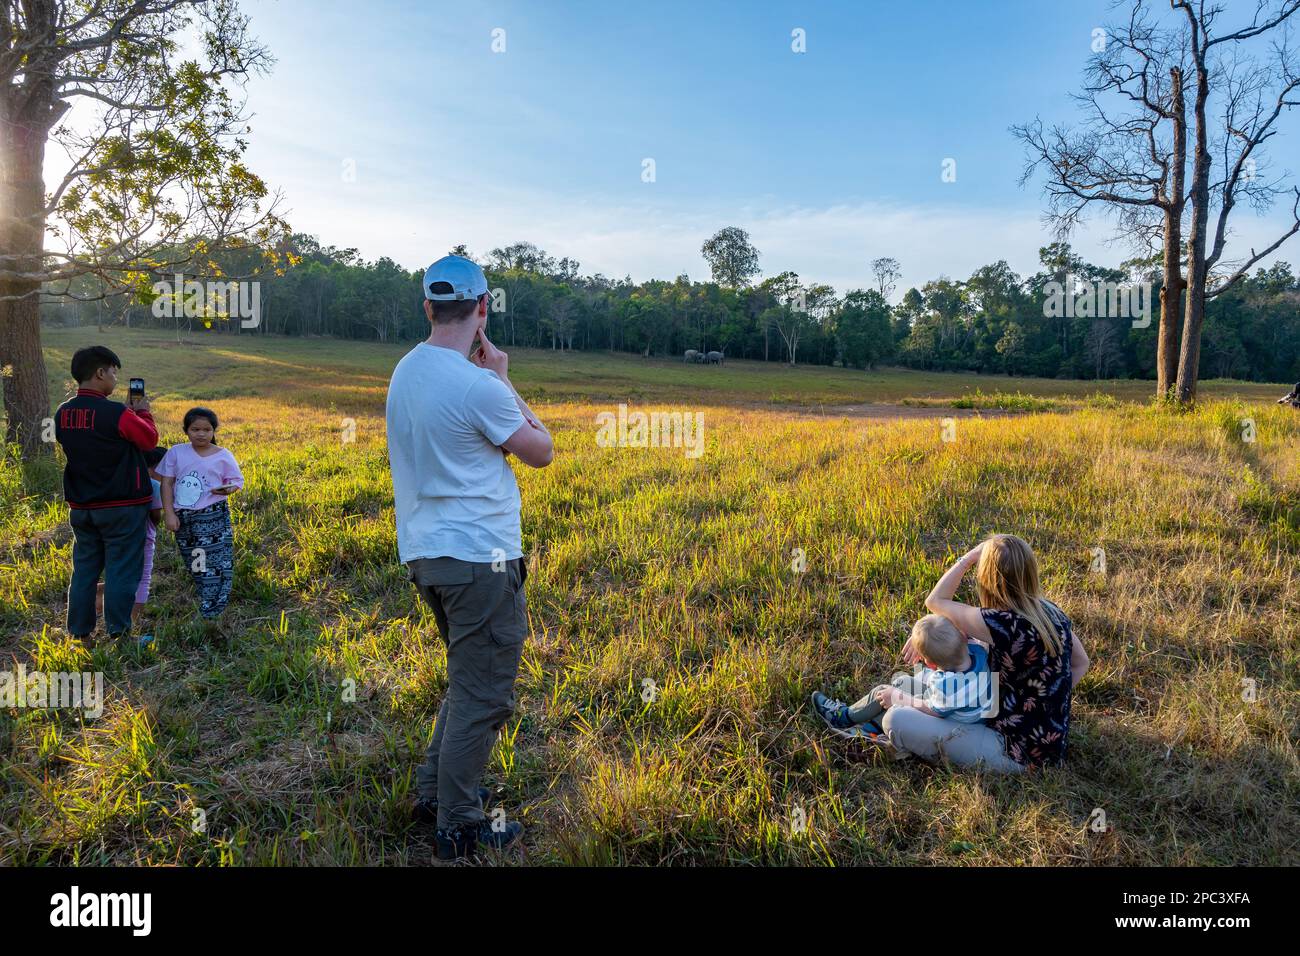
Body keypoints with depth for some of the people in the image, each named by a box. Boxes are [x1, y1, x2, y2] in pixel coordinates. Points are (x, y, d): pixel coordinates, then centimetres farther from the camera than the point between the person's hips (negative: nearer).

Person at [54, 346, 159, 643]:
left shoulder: (63, 414, 2)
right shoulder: (115, 413, -20)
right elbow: (150, 439, -7)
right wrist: (142, 412, 9)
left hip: (80, 507, 7)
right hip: (122, 506, -7)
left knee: (84, 569, 14)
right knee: (122, 570, 3)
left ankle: (80, 634, 20)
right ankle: (118, 634, 7)